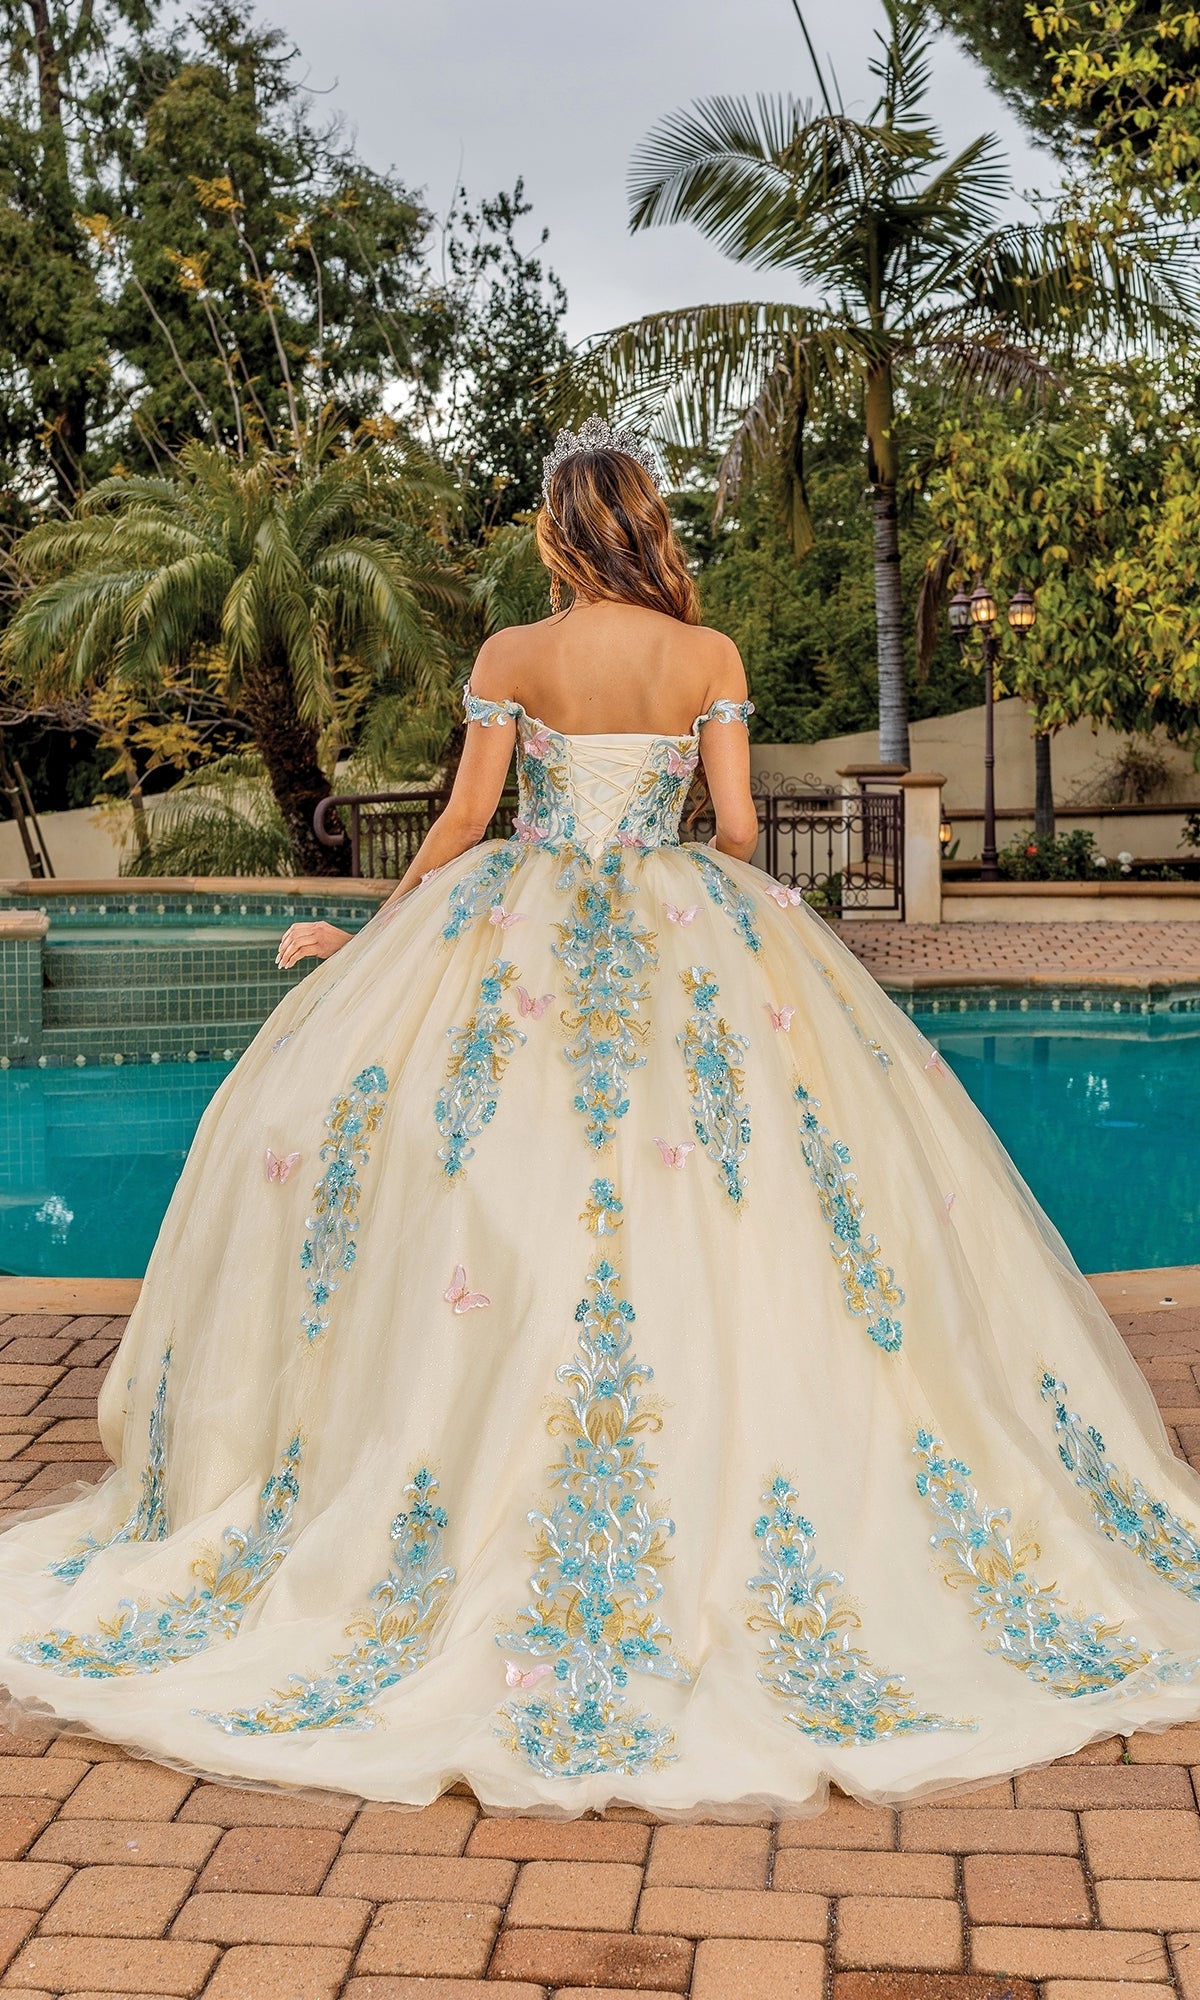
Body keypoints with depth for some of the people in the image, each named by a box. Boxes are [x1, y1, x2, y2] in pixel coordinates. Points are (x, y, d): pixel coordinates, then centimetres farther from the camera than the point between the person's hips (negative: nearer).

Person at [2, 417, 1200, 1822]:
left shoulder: (511, 658, 0)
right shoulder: (712, 657, 2)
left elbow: (463, 823, -1)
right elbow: (737, 828, 0)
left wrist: (370, 933, 12)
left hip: (521, 936, -1)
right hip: (682, 939, 1)